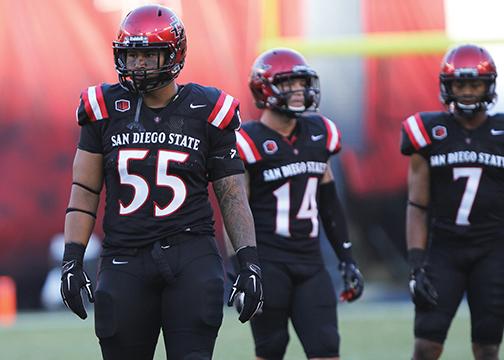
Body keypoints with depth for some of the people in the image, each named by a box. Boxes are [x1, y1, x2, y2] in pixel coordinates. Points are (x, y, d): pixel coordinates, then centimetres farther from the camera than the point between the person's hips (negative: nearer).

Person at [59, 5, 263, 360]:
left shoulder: (206, 113, 3)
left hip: (190, 255, -2)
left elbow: (233, 196, 6)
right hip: (125, 261, 2)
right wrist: (72, 260, 0)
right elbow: (84, 192, 8)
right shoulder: (106, 109, 6)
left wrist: (250, 261, -3)